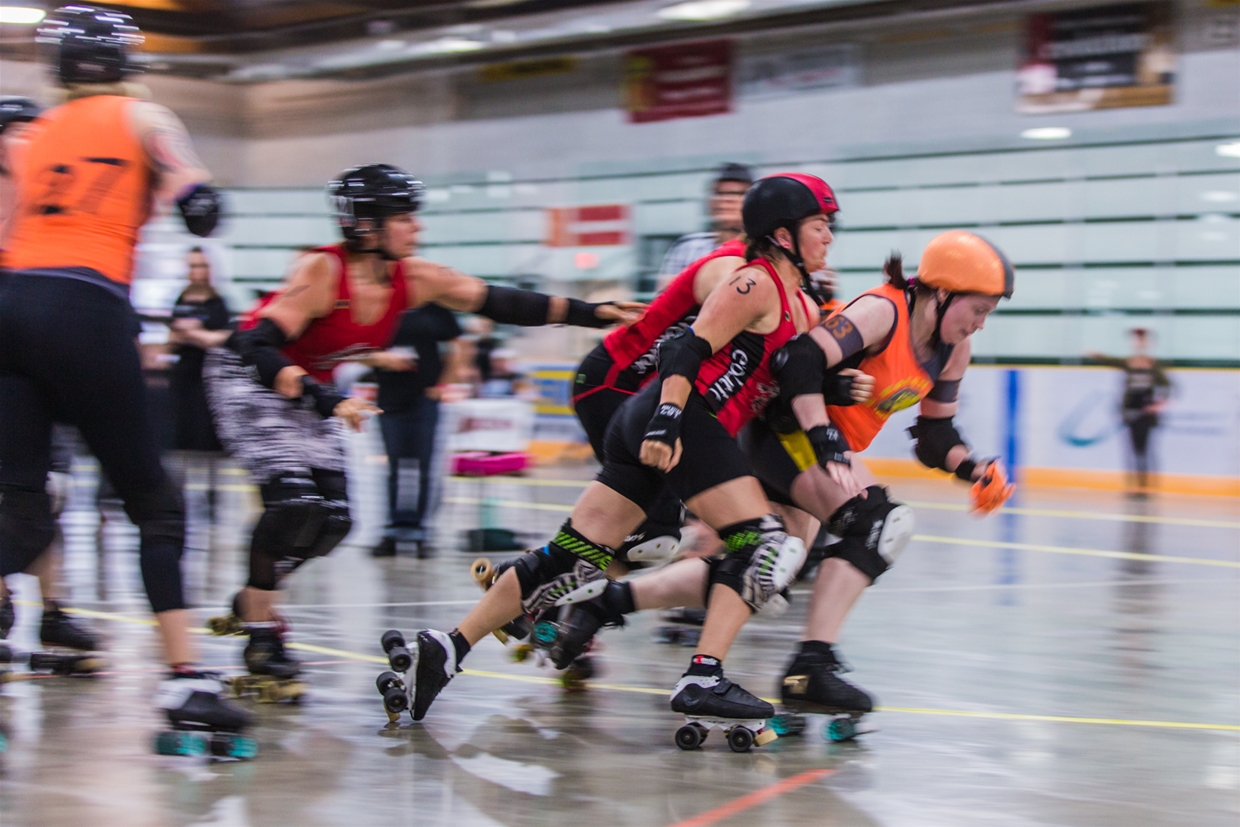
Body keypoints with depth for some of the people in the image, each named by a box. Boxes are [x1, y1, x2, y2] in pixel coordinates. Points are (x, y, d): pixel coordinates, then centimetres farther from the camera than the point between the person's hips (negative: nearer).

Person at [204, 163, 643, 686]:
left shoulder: (414, 279, -12)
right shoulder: (321, 272, -30)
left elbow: (502, 304, -11)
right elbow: (259, 348, -35)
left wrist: (597, 314, -16)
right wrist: (327, 402, -46)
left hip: (310, 391, 7)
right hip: (246, 376, -7)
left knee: (334, 519, -1)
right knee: (294, 500, -23)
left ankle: (251, 602, 21)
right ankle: (260, 631, -9)